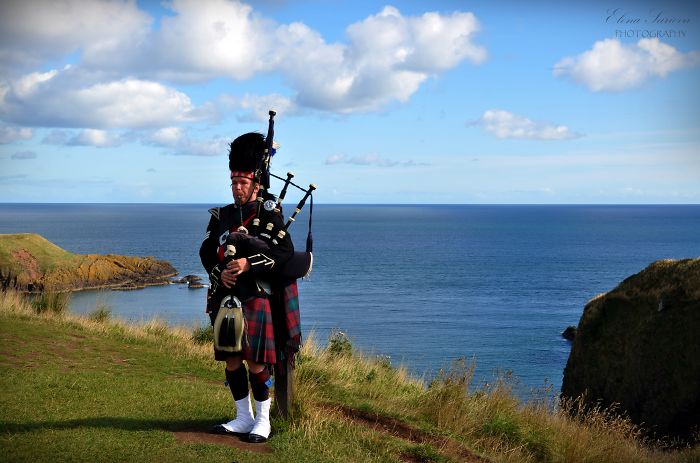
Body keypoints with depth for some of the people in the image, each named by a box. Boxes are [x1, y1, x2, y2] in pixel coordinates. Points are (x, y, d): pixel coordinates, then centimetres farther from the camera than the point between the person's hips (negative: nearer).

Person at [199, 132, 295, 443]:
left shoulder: (269, 214, -3)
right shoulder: (221, 216, 12)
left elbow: (286, 252, -12)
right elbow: (206, 251, 10)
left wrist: (249, 264, -22)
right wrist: (219, 273, -10)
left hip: (256, 297, -5)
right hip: (224, 298, 5)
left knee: (256, 360, -3)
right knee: (231, 359, 9)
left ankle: (263, 420, 11)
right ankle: (243, 417, 21)